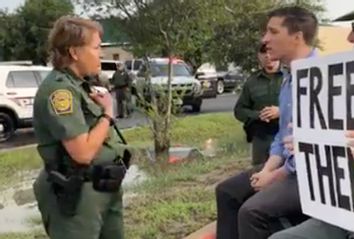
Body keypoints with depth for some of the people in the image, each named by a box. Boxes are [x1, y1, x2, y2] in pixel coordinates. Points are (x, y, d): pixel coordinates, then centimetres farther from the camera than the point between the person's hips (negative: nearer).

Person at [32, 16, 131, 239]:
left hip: (105, 190, 9)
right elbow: (83, 152, -25)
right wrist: (108, 113, -14)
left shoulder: (78, 85, 10)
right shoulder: (59, 89, -19)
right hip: (78, 197, -9)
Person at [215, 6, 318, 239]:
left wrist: (275, 176, -14)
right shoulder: (289, 77, 11)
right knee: (228, 191, 12)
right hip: (287, 163, 10)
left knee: (253, 210, -26)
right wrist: (267, 169, 3)